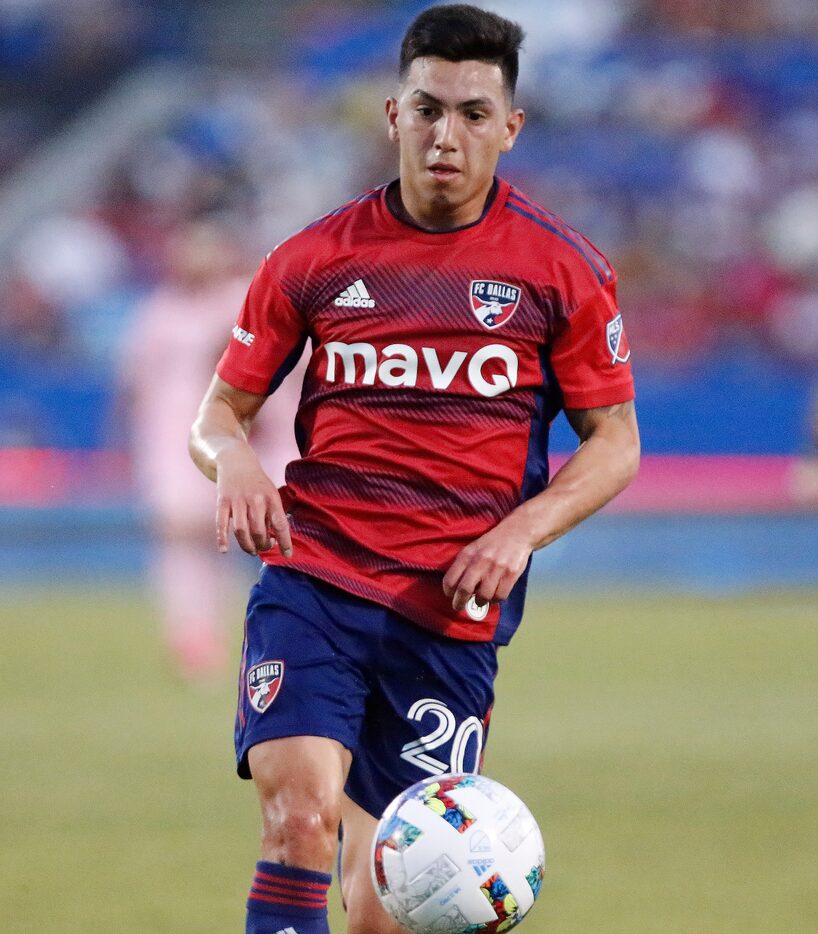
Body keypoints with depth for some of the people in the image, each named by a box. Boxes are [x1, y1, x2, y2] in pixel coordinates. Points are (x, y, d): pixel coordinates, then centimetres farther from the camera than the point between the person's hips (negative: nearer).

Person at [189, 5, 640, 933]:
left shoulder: (562, 271, 4)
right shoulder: (315, 258, 6)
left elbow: (614, 440, 9)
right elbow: (220, 410, 13)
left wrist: (523, 528, -8)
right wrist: (233, 461, -11)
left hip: (453, 612, 0)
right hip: (312, 583, 0)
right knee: (299, 806, -25)